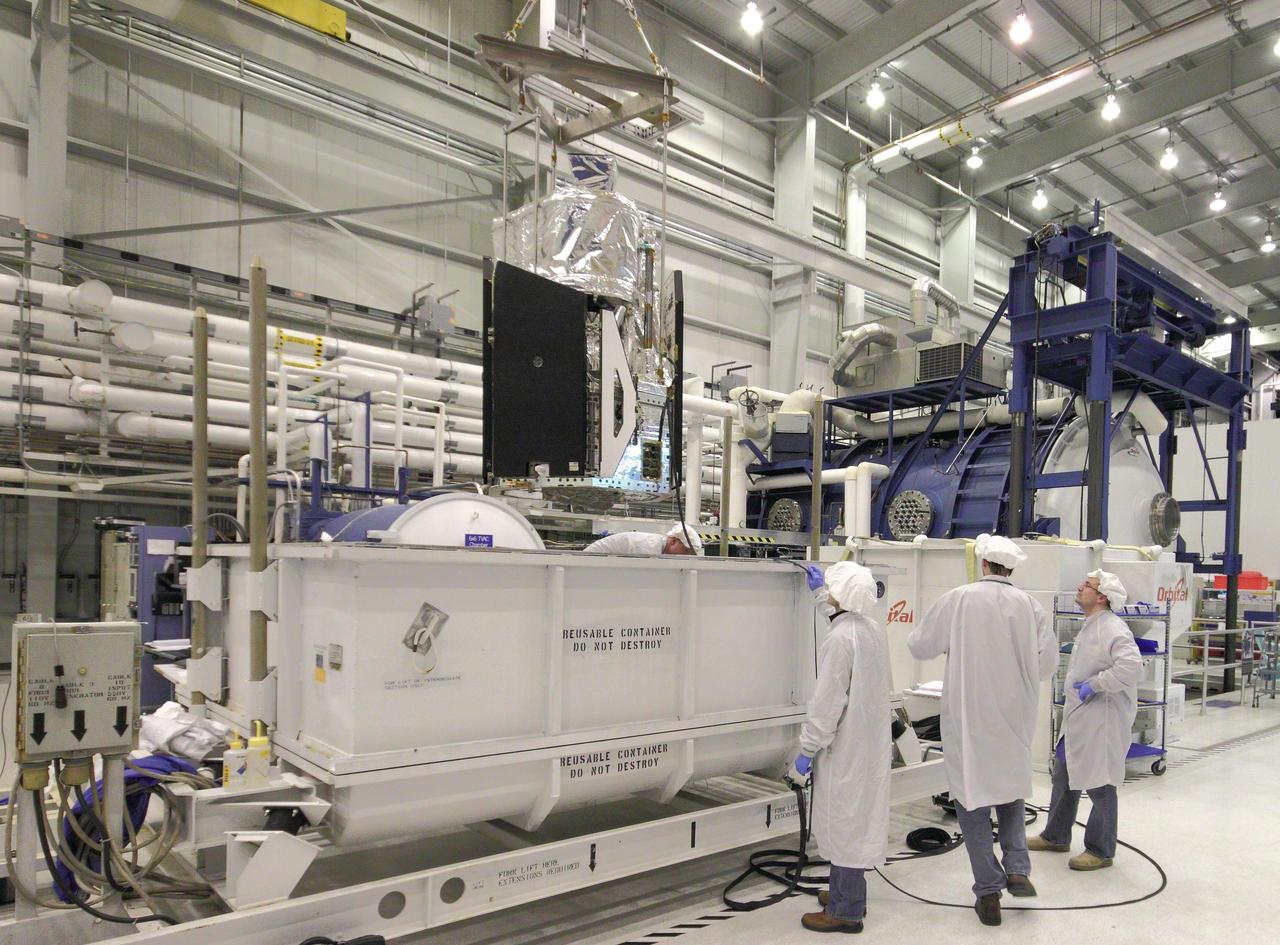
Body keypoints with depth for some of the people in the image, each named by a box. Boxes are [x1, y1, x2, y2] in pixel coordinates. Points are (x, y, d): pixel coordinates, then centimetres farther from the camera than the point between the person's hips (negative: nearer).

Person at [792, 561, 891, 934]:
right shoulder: (874, 631, 5)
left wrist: (808, 747, -14)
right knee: (859, 819, 18)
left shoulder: (840, 638, -21)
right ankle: (849, 893, 32)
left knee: (844, 822, 1)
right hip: (872, 742, 9)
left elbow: (828, 701, -21)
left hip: (846, 746, -9)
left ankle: (846, 910, 10)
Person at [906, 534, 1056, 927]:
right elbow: (1047, 661, -1)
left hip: (970, 716, -3)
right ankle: (1017, 869, 16)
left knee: (972, 795, 7)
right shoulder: (1029, 605, -5)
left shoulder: (959, 600, -12)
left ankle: (989, 892, 12)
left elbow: (918, 645, -4)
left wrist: (951, 645, 17)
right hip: (1014, 717, 3)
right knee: (1011, 787, 25)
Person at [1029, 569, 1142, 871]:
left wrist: (1093, 685, -25)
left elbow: (1131, 666, -33)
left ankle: (1101, 851, 18)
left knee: (1099, 785, 3)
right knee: (1064, 778, 19)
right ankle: (1056, 837, 34)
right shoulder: (1089, 627, 15)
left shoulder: (1112, 628, -18)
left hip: (1102, 722, -10)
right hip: (1078, 720, 10)